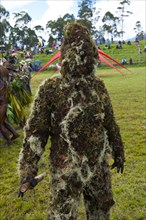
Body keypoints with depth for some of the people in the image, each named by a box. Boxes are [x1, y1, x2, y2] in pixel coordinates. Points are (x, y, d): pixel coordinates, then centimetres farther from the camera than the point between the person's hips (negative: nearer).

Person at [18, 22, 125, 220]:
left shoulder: (98, 86, 0)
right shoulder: (51, 88, -14)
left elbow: (110, 123, 9)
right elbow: (35, 130, -12)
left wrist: (118, 152, 16)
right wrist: (27, 168, -15)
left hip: (99, 163, 5)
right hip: (67, 168, -4)